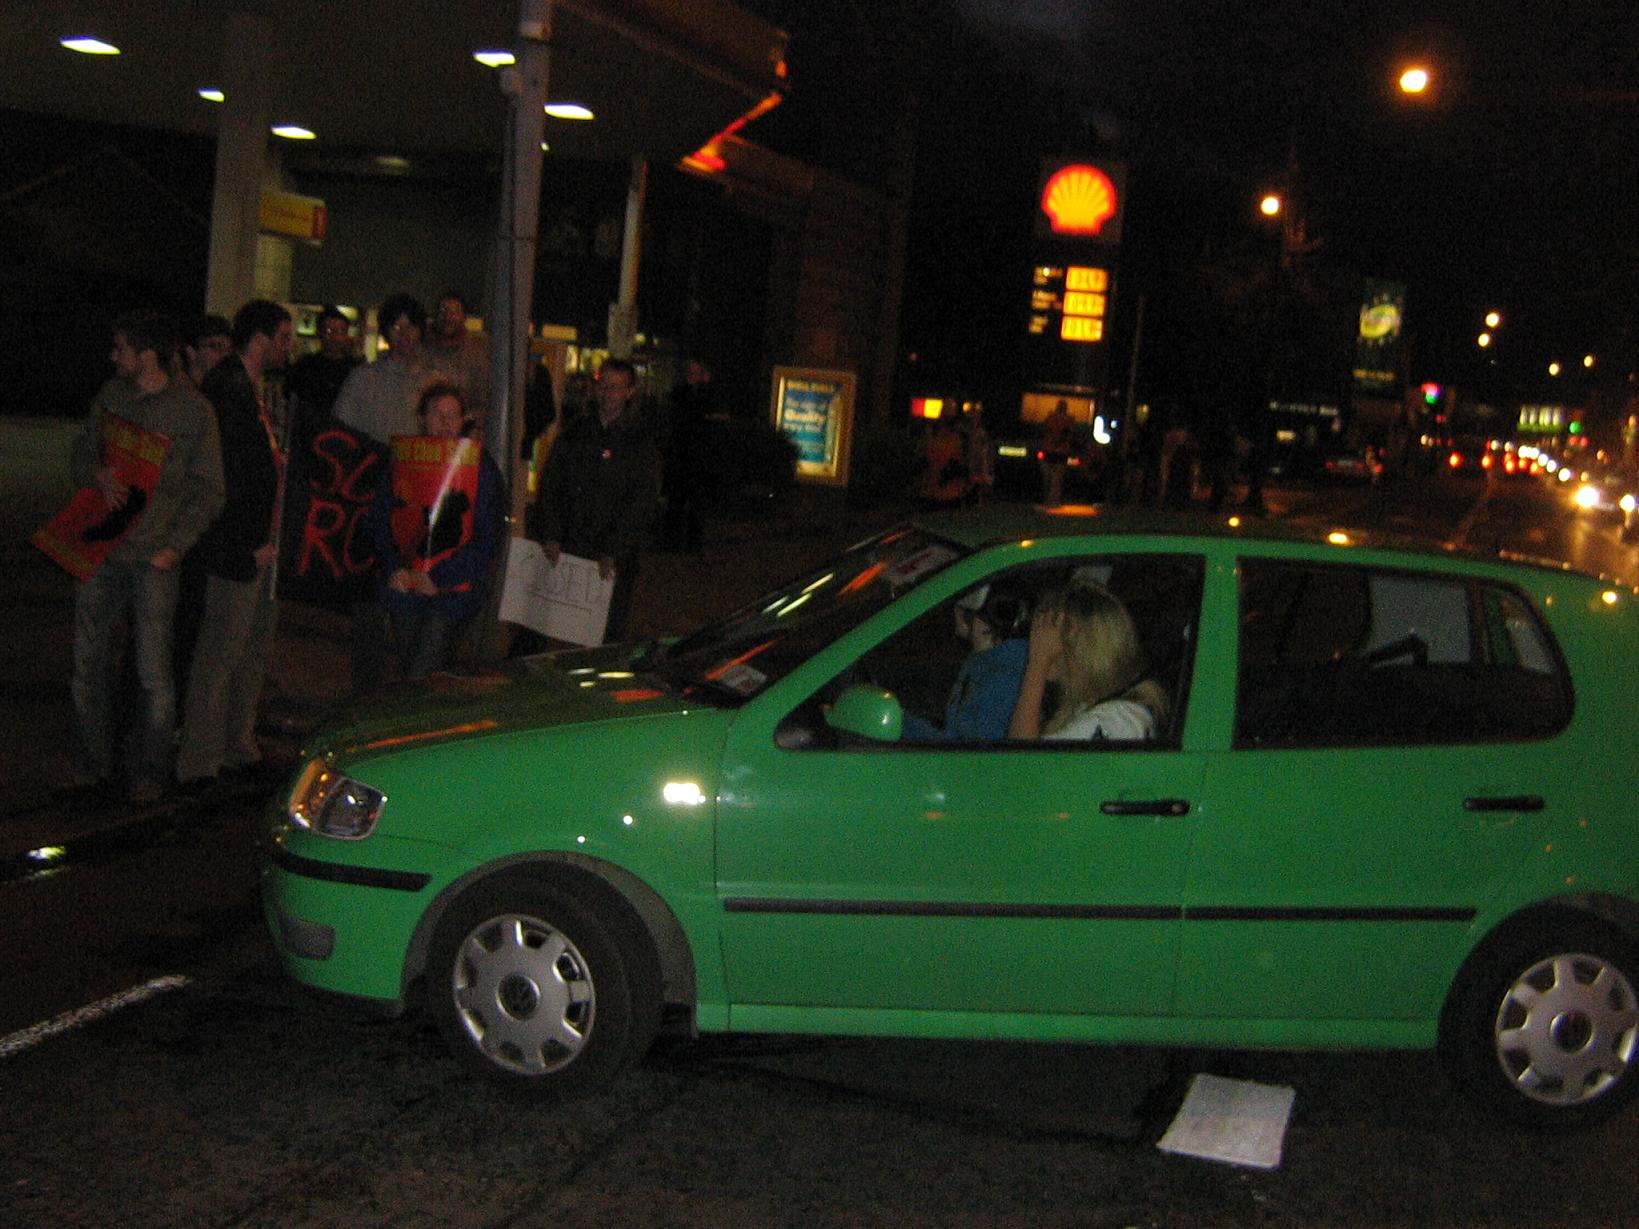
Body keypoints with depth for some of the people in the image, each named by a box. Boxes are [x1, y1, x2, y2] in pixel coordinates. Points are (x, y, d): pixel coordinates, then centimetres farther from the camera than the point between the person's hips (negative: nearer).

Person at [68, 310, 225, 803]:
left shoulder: (194, 412, -3)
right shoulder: (111, 395, 11)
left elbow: (208, 491, -2)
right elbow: (80, 452, 17)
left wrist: (175, 546, -12)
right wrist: (98, 475, -7)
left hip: (153, 558, -5)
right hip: (99, 549, 5)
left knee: (153, 673, -4)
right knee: (89, 661, 7)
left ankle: (150, 773, 9)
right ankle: (93, 767, 19)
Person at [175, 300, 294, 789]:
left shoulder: (251, 389, 16)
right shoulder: (227, 390, -15)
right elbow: (223, 477, -20)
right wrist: (249, 546, -19)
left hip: (258, 545, 10)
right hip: (239, 548, -10)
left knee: (254, 647, 16)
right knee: (221, 653, -4)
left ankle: (238, 748, 27)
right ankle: (199, 763, 3)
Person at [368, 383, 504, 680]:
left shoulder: (481, 467, -1)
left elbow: (488, 538, -4)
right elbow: (379, 522, 9)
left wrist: (440, 577, -11)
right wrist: (394, 569, -8)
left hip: (452, 591, -4)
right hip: (404, 587, 4)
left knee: (423, 678, -13)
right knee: (406, 672, 11)